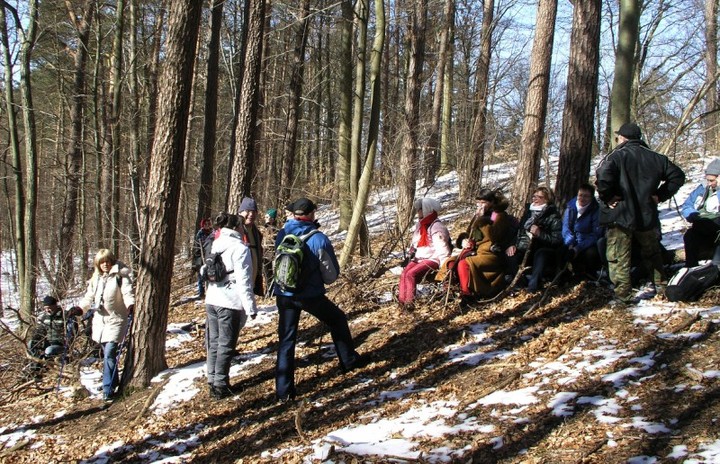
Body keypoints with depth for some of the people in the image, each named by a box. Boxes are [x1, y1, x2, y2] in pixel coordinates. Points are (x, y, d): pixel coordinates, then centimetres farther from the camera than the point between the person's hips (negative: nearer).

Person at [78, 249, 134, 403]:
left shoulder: (121, 276, -4)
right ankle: (113, 382, 28)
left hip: (115, 319, -6)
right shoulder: (95, 279, 15)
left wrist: (130, 305, -32)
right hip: (100, 319, 6)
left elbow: (128, 292, -15)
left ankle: (108, 390, -13)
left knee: (109, 354, -15)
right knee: (107, 354, 13)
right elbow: (89, 297, 21)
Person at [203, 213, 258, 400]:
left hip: (211, 300, 7)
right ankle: (220, 386, 5)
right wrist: (251, 307, -13)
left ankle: (212, 382, 20)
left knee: (214, 343, 14)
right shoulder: (239, 248, -13)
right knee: (226, 346, 1)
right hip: (230, 303, -7)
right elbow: (244, 281, -16)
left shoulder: (215, 245, 10)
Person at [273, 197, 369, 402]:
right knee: (337, 319, 23)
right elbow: (333, 273, -6)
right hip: (310, 295, -3)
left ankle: (283, 391, 6)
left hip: (284, 295, 3)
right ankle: (349, 360, 34)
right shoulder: (319, 239, -13)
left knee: (286, 340, 9)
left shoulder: (282, 235, -3)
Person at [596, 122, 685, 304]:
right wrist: (660, 195, 10)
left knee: (619, 258, 1)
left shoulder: (617, 156, -10)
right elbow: (677, 176, 12)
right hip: (647, 214, 5)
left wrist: (607, 198, -14)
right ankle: (659, 285, 32)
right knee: (652, 253, 24)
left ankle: (623, 295, -3)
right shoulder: (655, 157, 7)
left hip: (619, 215, -5)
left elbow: (603, 176, -28)